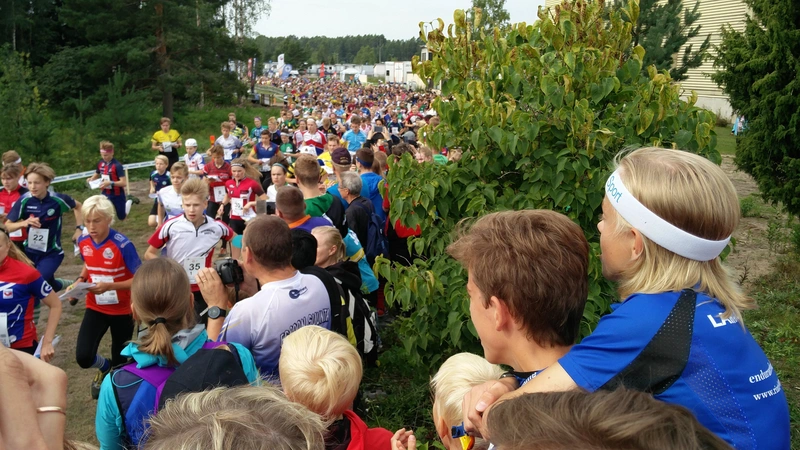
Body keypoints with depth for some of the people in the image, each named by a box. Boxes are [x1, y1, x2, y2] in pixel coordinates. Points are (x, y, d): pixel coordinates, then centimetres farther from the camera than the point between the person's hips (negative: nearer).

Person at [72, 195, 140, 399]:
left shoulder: (122, 245, -24)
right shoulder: (83, 242, -7)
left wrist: (109, 286, -33)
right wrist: (80, 281, -5)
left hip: (122, 310, -3)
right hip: (95, 308, 4)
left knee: (121, 360, 11)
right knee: (83, 357, -12)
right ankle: (104, 366, 24)